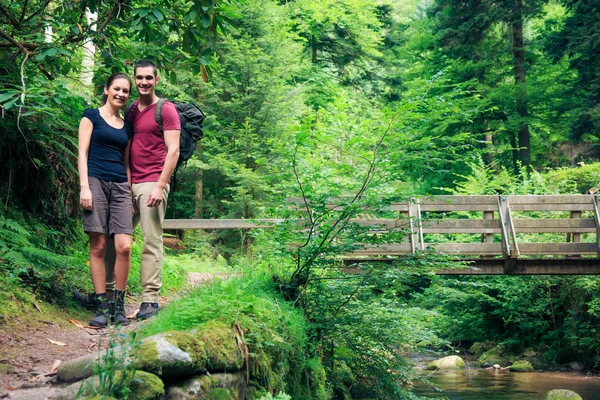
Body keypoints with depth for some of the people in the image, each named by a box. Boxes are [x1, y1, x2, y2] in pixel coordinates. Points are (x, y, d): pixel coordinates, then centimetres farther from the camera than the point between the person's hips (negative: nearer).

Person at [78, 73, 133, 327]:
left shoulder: (126, 125, 19)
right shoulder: (92, 116, 7)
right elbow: (82, 152, 0)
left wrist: (130, 196, 14)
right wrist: (84, 187, -10)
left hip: (120, 187, 4)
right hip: (96, 182, -4)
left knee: (124, 247, -8)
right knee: (98, 247, -5)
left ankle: (119, 305, 2)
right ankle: (101, 306, 0)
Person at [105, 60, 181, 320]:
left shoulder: (166, 110, -1)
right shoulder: (130, 112, 17)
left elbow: (173, 151, -7)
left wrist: (160, 185, -14)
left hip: (152, 183, -6)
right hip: (130, 184, 6)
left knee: (152, 242, -5)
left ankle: (150, 299, 0)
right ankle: (108, 291, 16)